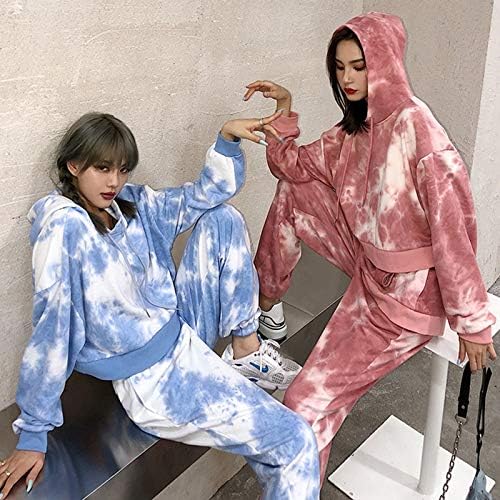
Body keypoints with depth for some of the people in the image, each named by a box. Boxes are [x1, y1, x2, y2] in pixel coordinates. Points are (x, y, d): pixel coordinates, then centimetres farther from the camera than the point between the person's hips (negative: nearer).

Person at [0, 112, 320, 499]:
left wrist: (227, 139, -10)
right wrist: (33, 435, -15)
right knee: (296, 442, -16)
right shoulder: (64, 226, -18)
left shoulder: (134, 205, 3)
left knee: (222, 219, 6)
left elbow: (211, 192, 8)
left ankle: (246, 348, 11)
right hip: (153, 377, -8)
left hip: (184, 331, 8)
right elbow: (53, 326, -20)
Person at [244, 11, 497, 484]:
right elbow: (293, 167, 12)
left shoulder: (416, 127, -23)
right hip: (370, 265, 8)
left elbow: (453, 228, -24)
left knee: (307, 402, -9)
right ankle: (266, 304, 19)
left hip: (407, 292, -8)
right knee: (293, 192, 8)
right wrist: (284, 110, -1)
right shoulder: (354, 128, 4)